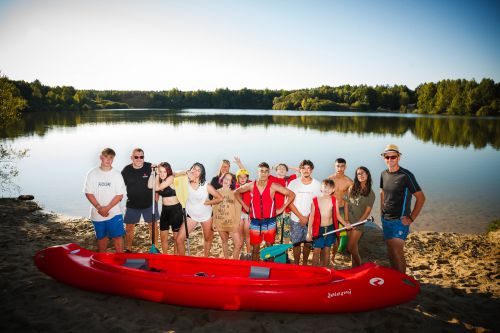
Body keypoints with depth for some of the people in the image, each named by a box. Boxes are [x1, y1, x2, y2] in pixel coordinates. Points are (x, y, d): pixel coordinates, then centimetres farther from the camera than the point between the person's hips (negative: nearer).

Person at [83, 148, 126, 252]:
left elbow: (120, 195, -5)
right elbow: (88, 193, -2)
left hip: (114, 213, -1)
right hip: (97, 213, 1)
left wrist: (107, 208, -15)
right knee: (101, 237, 15)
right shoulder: (92, 174, -1)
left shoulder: (117, 175, -3)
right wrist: (99, 208, -13)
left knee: (117, 237, -3)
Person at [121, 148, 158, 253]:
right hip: (132, 204, 1)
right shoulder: (126, 170, -4)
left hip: (149, 203, -1)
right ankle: (128, 249, 21)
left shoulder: (150, 167, -9)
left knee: (153, 225, 5)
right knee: (129, 227, 5)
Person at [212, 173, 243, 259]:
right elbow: (214, 208, 8)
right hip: (220, 222, 2)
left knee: (238, 244, -8)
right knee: (224, 242, 15)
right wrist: (214, 222, 5)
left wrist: (237, 223, -11)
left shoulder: (234, 193, -2)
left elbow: (238, 208, -5)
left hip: (232, 223, -2)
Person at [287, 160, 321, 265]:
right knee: (296, 243, 5)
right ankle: (296, 264, 21)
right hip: (296, 219, 0)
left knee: (308, 243, 8)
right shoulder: (293, 183, -3)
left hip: (311, 220, 1)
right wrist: (300, 216, -8)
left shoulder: (317, 184, -1)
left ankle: (305, 263, 28)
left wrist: (308, 217, -7)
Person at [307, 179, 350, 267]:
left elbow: (337, 215, 6)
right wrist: (309, 232, -4)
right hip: (318, 229, -2)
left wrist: (345, 223, -11)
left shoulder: (334, 200, -3)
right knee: (316, 251, 1)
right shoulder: (315, 200, -7)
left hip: (330, 228, 2)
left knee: (326, 251, 14)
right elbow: (311, 217, -3)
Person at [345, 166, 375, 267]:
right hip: (349, 221, 3)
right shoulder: (352, 188, 3)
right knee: (354, 247, 13)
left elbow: (368, 211, -7)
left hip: (359, 223, -3)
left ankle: (359, 267, 16)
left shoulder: (370, 193, -4)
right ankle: (354, 267, 27)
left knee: (350, 247, -5)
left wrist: (358, 222, -14)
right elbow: (346, 203, 3)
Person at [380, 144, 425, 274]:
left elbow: (421, 198, -13)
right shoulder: (384, 174, 6)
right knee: (390, 251, 16)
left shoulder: (406, 175, -15)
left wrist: (411, 218, -15)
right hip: (385, 219, 7)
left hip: (400, 220, -7)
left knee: (397, 252, -13)